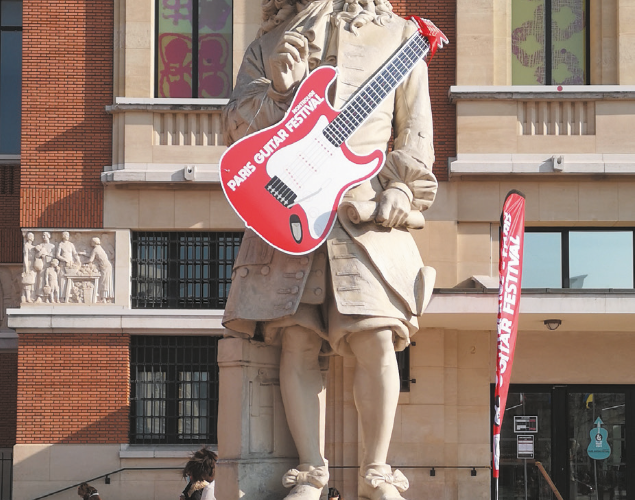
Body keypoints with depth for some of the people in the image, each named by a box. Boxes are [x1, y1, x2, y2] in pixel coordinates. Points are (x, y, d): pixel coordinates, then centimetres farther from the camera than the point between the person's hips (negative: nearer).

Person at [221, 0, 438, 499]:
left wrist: (402, 186, -2)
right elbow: (236, 128, 11)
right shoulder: (268, 44, 19)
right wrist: (278, 90, -6)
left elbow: (416, 126, 13)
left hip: (367, 209, -1)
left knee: (376, 341, -13)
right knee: (297, 342, -7)